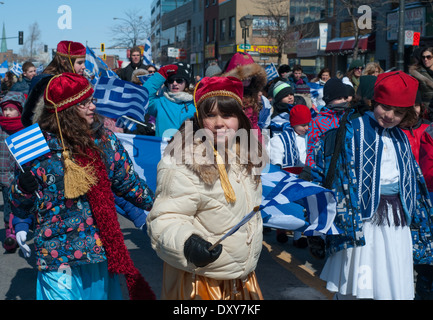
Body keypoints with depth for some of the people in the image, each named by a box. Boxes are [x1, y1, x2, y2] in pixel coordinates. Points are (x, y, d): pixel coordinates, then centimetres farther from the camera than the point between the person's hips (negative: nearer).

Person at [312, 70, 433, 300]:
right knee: (355, 289, -3)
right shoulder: (352, 130, -4)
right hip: (362, 219, -6)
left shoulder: (400, 139, 16)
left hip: (397, 225, 6)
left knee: (395, 289, 7)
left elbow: (413, 182, 21)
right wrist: (345, 219, -17)